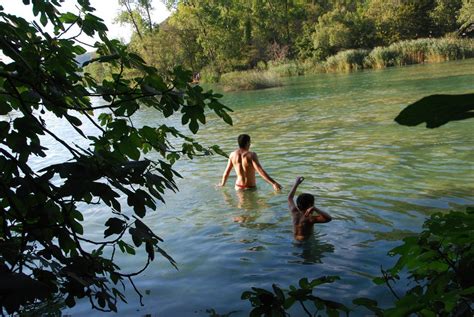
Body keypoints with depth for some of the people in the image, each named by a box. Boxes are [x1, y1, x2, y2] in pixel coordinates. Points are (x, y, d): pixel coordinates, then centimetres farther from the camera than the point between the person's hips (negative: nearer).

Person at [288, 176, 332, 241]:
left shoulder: (295, 213, -10)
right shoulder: (309, 219, -28)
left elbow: (290, 198, 9)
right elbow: (329, 218, -34)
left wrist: (296, 184, 14)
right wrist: (315, 208, -39)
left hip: (295, 239, 7)